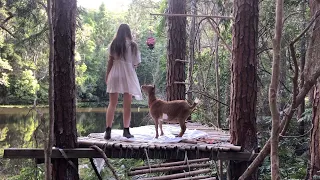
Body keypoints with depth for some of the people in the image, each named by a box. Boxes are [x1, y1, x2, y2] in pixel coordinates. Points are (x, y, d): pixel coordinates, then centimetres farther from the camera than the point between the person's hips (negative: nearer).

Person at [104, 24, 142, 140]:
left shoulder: (114, 44, 2)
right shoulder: (132, 45, -1)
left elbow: (110, 61, 1)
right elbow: (137, 63, 0)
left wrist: (107, 75, 7)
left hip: (114, 74, 1)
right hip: (128, 74, -1)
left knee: (112, 104, 4)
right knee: (127, 105, 6)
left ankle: (108, 131, 0)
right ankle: (126, 130, 8)